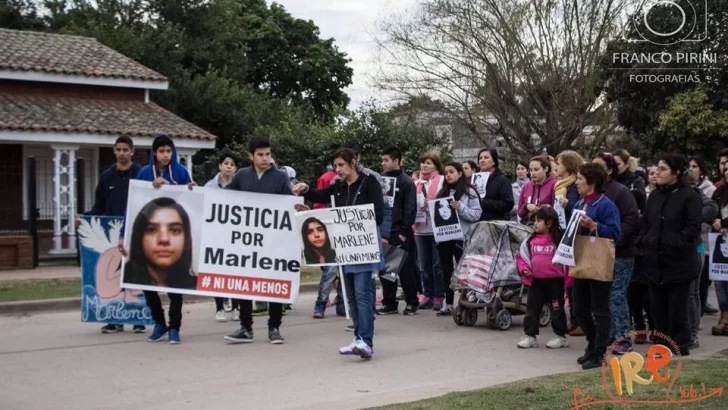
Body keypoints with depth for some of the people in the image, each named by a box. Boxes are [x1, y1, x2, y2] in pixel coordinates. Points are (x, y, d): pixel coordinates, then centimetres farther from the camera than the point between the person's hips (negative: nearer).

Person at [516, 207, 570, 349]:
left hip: (555, 281, -4)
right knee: (531, 309, 6)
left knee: (557, 310, 7)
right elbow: (521, 255, 14)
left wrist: (567, 279, -9)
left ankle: (561, 336, 18)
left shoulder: (559, 240, -8)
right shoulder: (531, 240, 5)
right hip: (535, 281, 4)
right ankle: (530, 335, 13)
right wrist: (524, 269, -3)